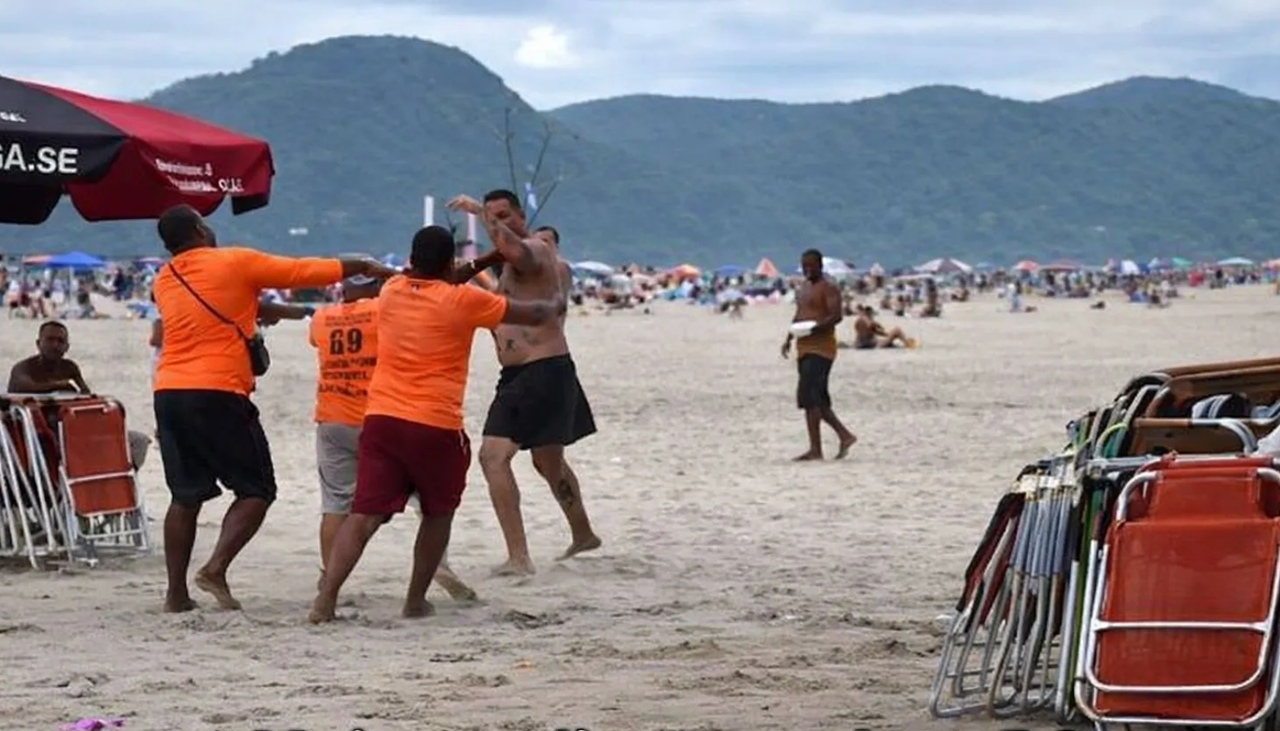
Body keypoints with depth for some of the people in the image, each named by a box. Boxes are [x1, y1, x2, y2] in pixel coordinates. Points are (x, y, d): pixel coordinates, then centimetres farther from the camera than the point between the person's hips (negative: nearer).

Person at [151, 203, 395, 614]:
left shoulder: (164, 282, 14)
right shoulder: (236, 262, -1)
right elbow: (310, 272, 4)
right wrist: (366, 268, 16)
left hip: (169, 393, 6)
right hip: (217, 393, -6)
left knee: (186, 496, 12)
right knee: (256, 490, 4)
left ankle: (176, 592, 8)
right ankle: (216, 568, -12)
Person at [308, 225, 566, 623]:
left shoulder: (391, 291, 9)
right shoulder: (463, 301, -4)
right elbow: (532, 315, 6)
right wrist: (554, 306, 28)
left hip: (380, 420, 4)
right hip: (436, 426, -4)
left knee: (364, 515, -1)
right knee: (438, 514, 19)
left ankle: (326, 599, -16)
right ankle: (416, 600, 20)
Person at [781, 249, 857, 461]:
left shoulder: (828, 288, -8)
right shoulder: (803, 288, 20)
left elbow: (837, 315, -18)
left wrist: (815, 327, -30)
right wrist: (789, 339, 16)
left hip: (820, 347, -10)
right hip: (804, 348, 10)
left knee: (809, 396, -16)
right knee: (818, 400, 12)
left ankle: (815, 449, -15)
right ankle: (845, 436, 22)